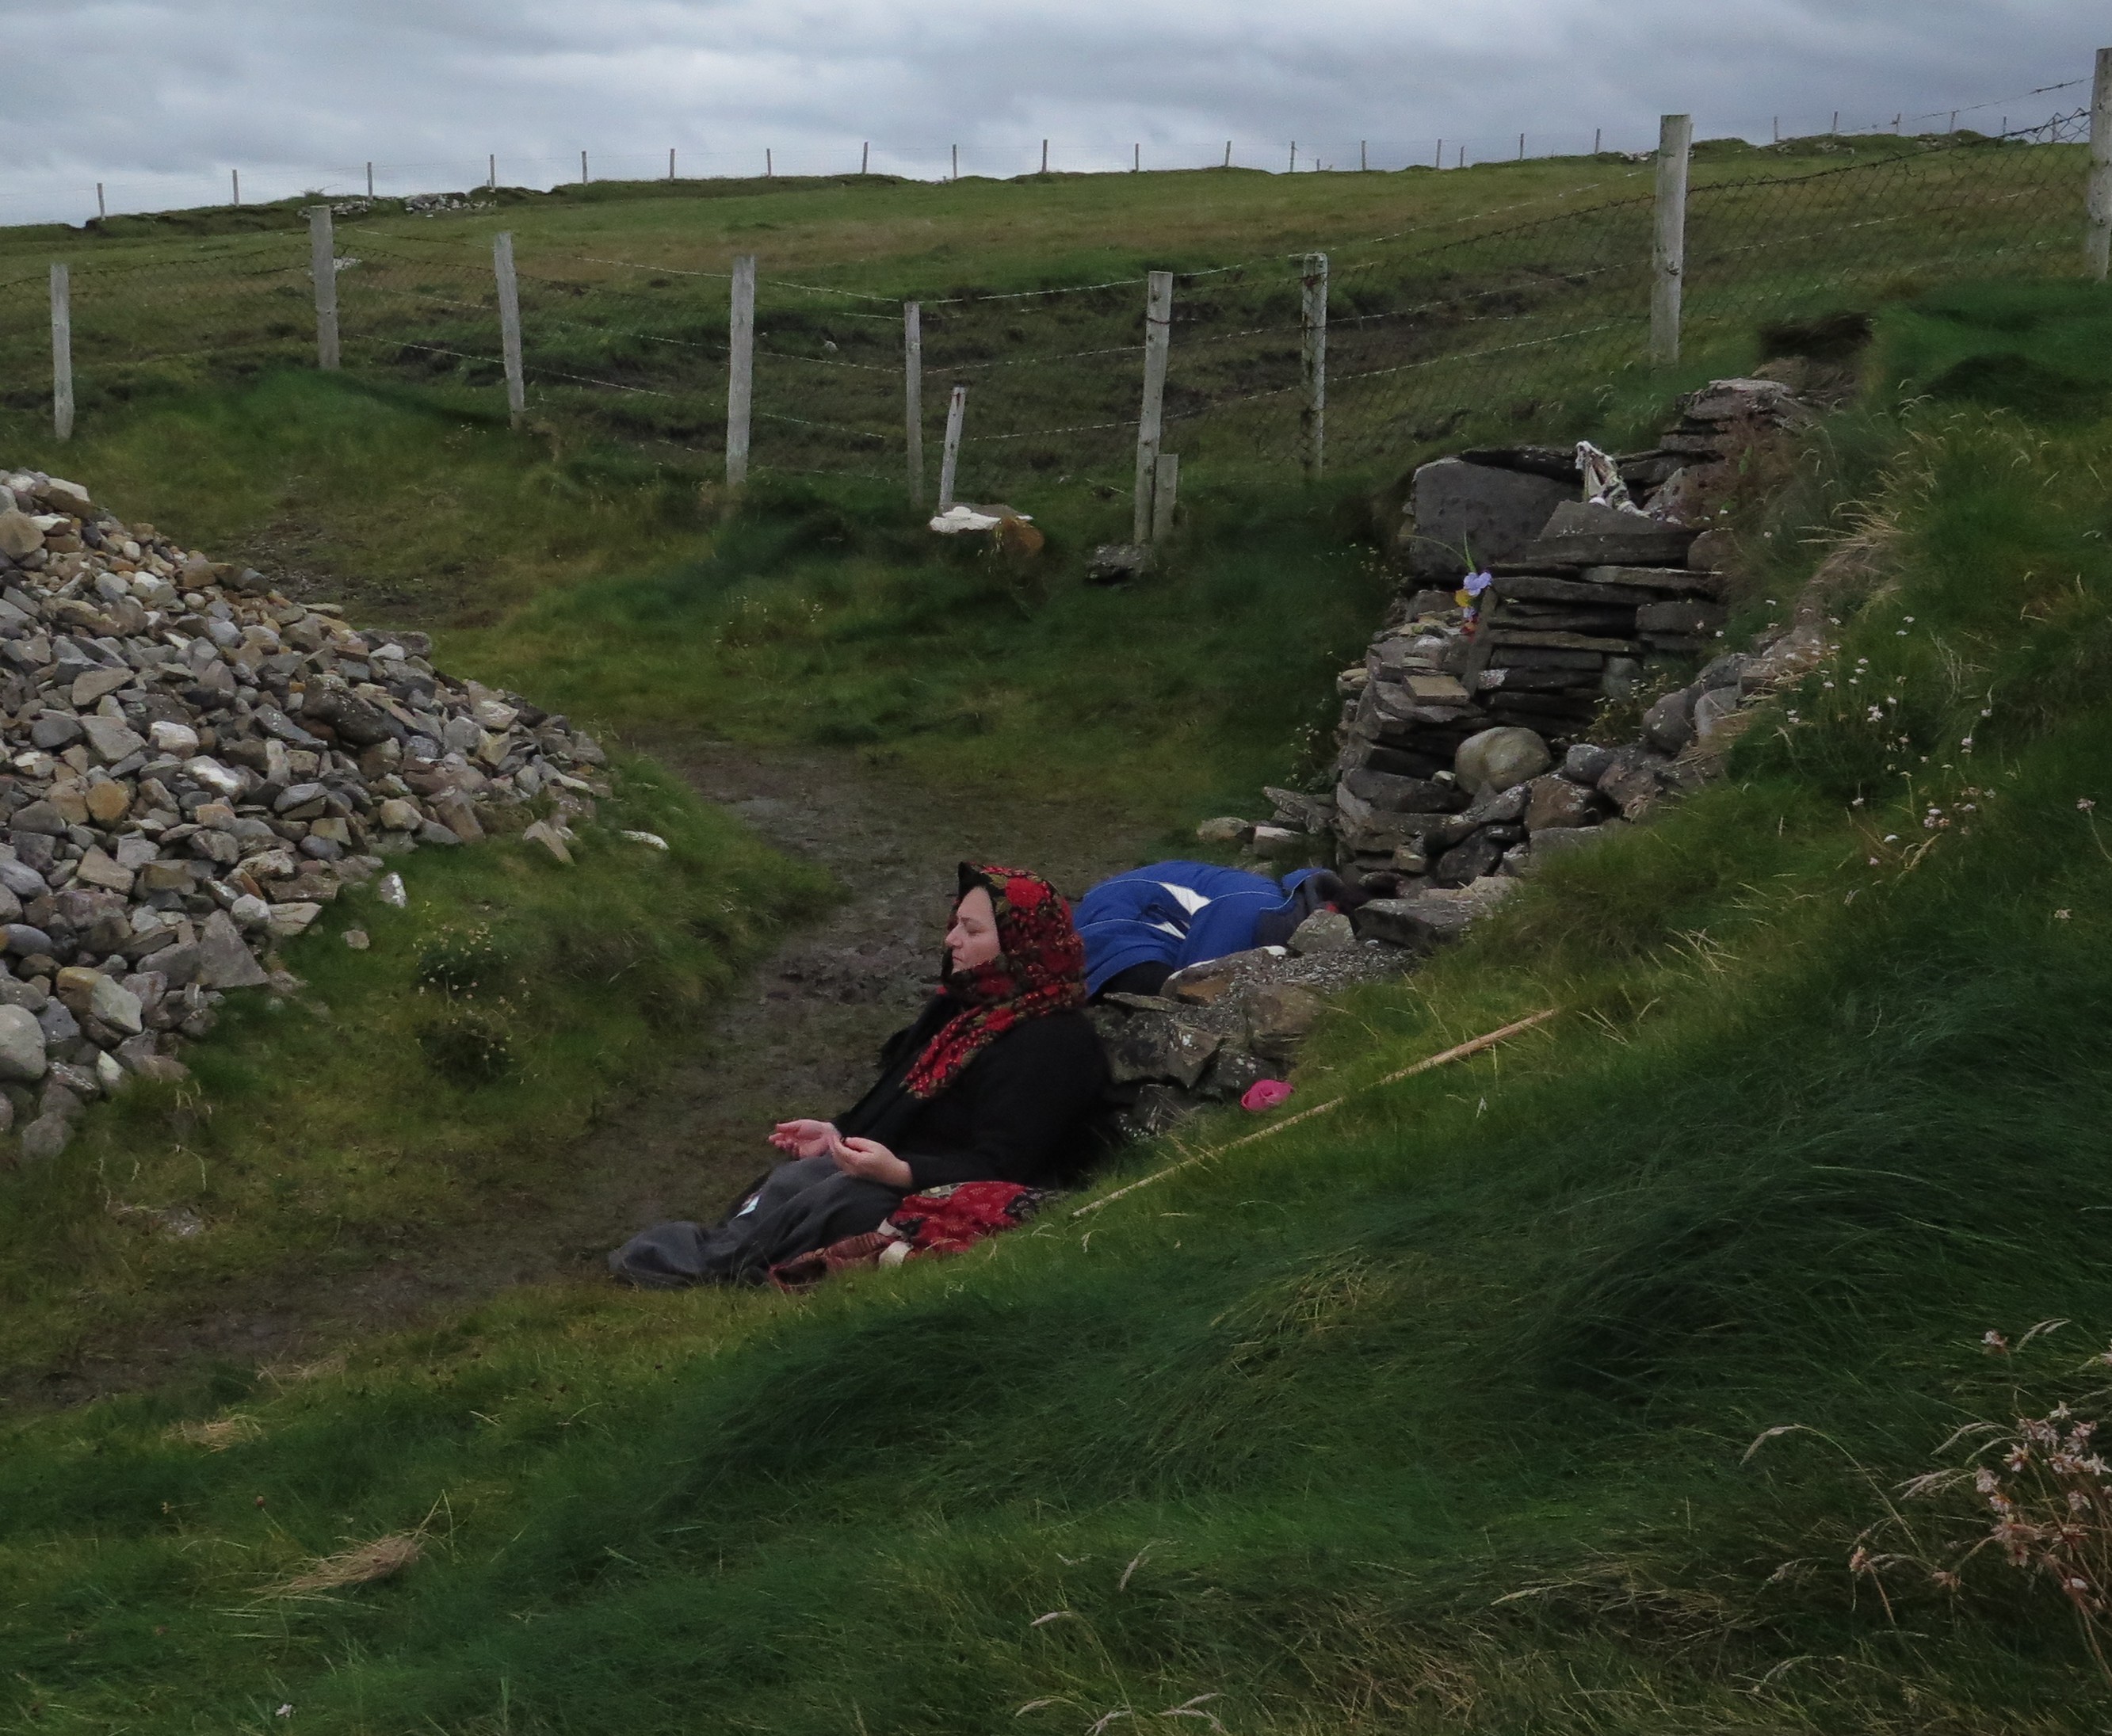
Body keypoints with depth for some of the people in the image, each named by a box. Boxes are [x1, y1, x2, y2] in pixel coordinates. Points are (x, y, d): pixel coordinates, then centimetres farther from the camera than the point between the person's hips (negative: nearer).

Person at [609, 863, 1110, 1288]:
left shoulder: (1054, 1045, -17)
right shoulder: (965, 1004, 13)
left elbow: (997, 1167, -22)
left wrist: (900, 1172, -33)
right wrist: (839, 1133, 9)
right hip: (900, 1165, 9)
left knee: (836, 1197, -30)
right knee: (797, 1177, -19)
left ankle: (703, 1267, -30)